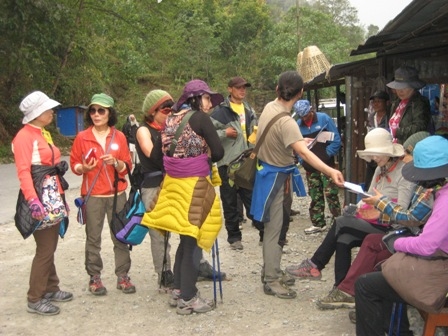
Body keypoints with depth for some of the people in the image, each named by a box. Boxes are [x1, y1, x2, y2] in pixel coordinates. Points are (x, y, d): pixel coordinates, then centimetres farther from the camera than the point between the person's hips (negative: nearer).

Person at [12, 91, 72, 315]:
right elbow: (23, 172, -20)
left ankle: (50, 289, 27)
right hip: (40, 200, -9)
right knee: (45, 250, -5)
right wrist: (33, 200, -30)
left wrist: (60, 197, 20)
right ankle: (34, 299, 5)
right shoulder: (24, 137, -13)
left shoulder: (44, 134, 15)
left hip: (54, 198, 9)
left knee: (50, 247, 15)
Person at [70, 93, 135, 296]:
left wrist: (116, 163, -16)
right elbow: (74, 164, 2)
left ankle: (123, 276, 14)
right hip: (92, 195, -1)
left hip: (117, 194, 1)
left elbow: (127, 166, 3)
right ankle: (94, 277, 14)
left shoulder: (119, 136, 2)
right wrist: (83, 168, -18)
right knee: (93, 238, 4)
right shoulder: (82, 137, -1)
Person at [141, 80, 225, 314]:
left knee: (185, 238, 17)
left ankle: (178, 291, 25)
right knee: (193, 240, 1)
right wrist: (205, 159, 10)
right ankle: (188, 298, 9)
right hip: (194, 184, -7)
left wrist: (197, 159, 9)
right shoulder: (199, 117, -9)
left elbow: (167, 151, 9)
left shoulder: (173, 119, 11)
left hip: (174, 182, 7)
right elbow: (218, 153, -10)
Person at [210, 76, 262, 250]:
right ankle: (234, 236, 16)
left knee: (252, 198, 8)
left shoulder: (249, 110, 14)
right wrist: (224, 133, -20)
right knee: (230, 202, 5)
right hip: (227, 162, -4)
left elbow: (254, 133, 25)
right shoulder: (220, 110, -6)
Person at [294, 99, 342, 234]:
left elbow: (336, 139, -6)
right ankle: (318, 223, 19)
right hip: (310, 166, 4)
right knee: (315, 196, 10)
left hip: (326, 164, -4)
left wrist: (327, 154, -11)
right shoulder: (298, 124, 4)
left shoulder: (324, 118, -6)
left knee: (331, 194, -8)